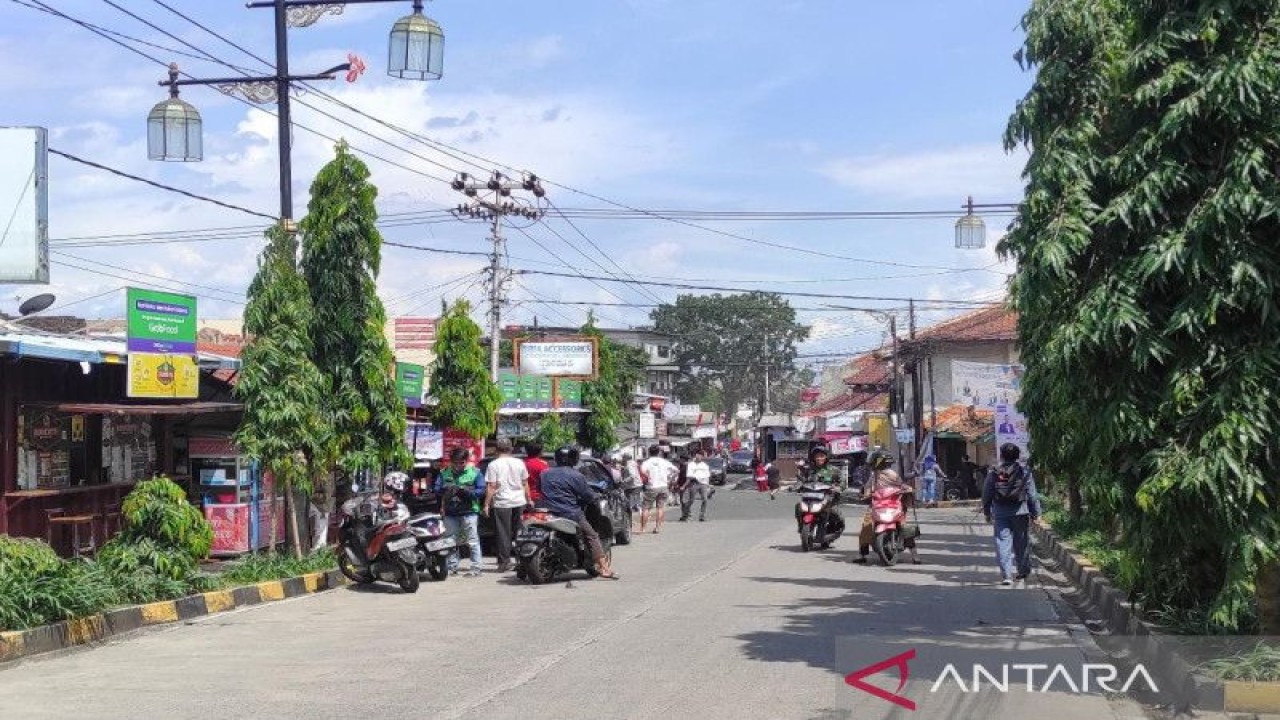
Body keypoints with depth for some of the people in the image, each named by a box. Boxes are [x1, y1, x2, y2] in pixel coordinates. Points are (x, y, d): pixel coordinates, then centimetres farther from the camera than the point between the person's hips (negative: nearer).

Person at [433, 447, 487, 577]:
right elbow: (437, 489, 6)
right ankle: (452, 567, 19)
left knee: (473, 541, -5)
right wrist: (446, 490, -16)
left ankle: (476, 568, -3)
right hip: (450, 513, 4)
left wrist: (467, 492, -20)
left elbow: (481, 490, -4)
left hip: (469, 512, -4)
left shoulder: (475, 472, 1)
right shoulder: (444, 473, 10)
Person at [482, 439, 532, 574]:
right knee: (518, 532, 14)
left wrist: (486, 504, -7)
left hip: (501, 503, -4)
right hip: (519, 502, 4)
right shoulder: (519, 463, 5)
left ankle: (504, 561, 1)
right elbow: (525, 484, 11)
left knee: (503, 533, 1)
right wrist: (529, 499, 22)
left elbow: (491, 487, -11)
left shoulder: (493, 465, -8)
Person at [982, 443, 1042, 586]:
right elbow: (1032, 494, -1)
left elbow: (987, 494, 4)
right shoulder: (1025, 472, -3)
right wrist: (1036, 513, 7)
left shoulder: (994, 473, -2)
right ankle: (1023, 571, 27)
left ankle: (1006, 575, -11)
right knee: (1021, 543, 15)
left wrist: (987, 512, 16)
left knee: (1003, 542, -1)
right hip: (1020, 512, 0)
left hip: (1000, 513, 0)